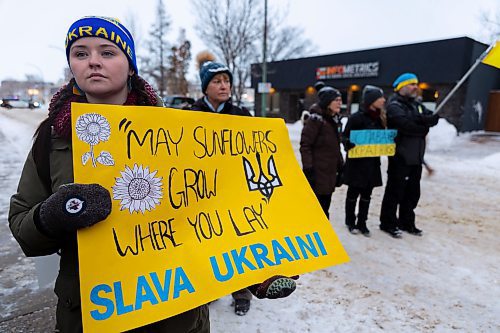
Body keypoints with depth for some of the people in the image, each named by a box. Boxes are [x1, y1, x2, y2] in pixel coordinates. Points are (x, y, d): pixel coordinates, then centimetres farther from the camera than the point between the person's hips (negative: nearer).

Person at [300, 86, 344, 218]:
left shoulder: (335, 119, 14)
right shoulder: (316, 119, -12)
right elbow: (305, 144, -16)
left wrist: (340, 165, 20)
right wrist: (308, 168, -20)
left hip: (330, 171, 8)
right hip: (317, 171, -8)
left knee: (325, 203, 14)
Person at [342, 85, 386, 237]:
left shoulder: (380, 118, 10)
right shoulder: (356, 117, -11)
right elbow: (345, 136, -9)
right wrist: (348, 144, -29)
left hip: (373, 162, 6)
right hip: (357, 161, -6)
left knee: (367, 194, 10)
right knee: (354, 192, 7)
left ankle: (362, 223, 22)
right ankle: (350, 222, 22)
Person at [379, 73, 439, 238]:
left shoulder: (417, 105, 19)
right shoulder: (394, 105, -7)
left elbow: (433, 118, 4)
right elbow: (405, 124, -24)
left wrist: (420, 119, -16)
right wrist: (423, 128, -10)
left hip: (416, 158, 8)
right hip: (400, 158, -8)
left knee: (413, 192, 13)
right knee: (395, 191, -1)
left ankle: (406, 222, 26)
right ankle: (388, 223, 11)